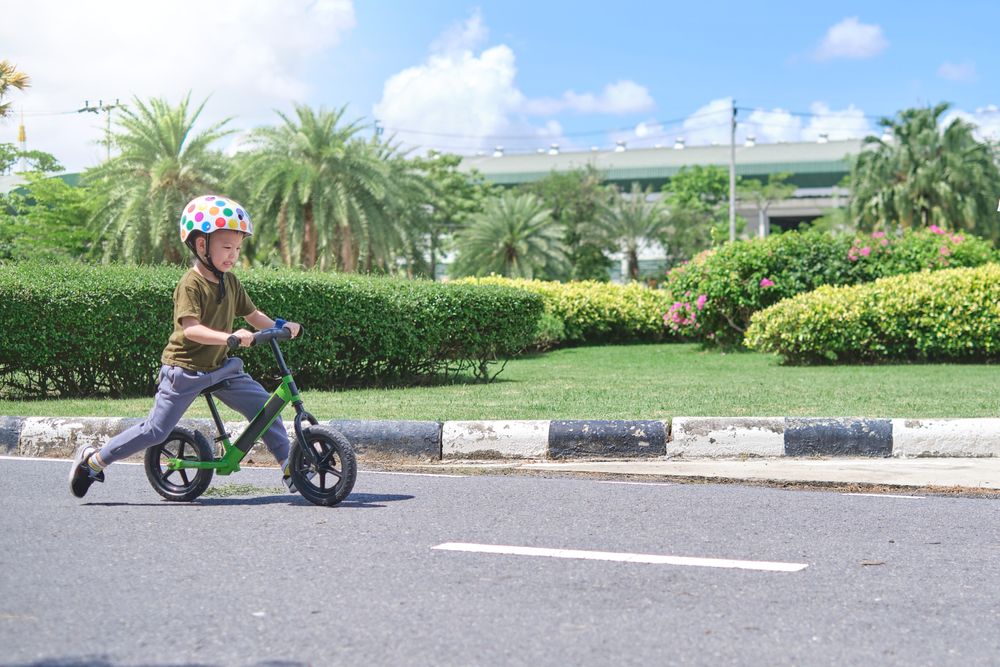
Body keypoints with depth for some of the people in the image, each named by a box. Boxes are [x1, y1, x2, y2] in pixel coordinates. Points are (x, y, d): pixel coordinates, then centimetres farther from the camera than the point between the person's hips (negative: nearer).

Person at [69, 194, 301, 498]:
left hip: (220, 367, 7)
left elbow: (251, 314, 14)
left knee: (263, 405, -4)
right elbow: (190, 328, -31)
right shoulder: (191, 284, -19)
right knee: (156, 430, -6)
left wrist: (279, 327, -4)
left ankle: (289, 465, 6)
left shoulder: (230, 282, 5)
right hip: (186, 370, -7)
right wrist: (228, 337, -45)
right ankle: (92, 459, 10)